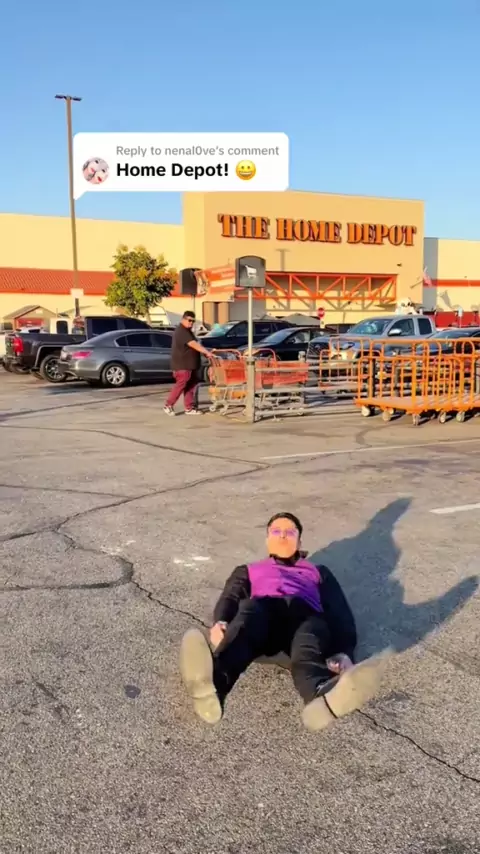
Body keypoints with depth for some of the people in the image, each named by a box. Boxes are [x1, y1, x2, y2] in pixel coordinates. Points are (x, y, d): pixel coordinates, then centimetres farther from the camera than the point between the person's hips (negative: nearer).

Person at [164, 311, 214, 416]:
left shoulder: (187, 331, 18)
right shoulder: (181, 331, -16)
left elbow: (193, 345, 24)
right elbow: (193, 344, -26)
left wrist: (204, 353, 13)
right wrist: (206, 352, -32)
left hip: (189, 364, 10)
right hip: (182, 365, -10)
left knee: (190, 386, 8)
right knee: (180, 385, -8)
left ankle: (189, 408, 10)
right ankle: (168, 406, 1)